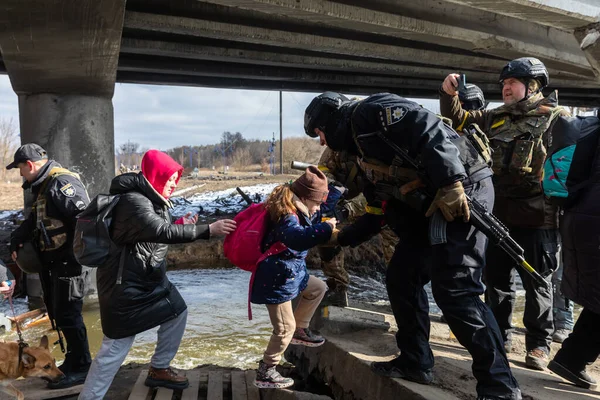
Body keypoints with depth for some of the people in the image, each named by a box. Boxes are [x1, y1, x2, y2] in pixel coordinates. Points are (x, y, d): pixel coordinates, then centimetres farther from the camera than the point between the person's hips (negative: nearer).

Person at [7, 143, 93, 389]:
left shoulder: (61, 183, -20)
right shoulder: (43, 186, 15)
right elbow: (33, 220, 24)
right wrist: (16, 242, 10)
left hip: (68, 262, -11)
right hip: (52, 262, 11)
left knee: (67, 314, -4)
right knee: (58, 313, 18)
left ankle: (81, 368, 9)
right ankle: (73, 360, 32)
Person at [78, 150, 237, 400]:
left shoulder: (153, 199, 7)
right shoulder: (134, 201, -25)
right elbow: (163, 232, -38)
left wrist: (180, 226, -5)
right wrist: (208, 230, -38)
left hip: (151, 278, 10)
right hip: (125, 285, -10)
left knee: (177, 313, 16)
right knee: (115, 347, -4)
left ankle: (158, 370, 33)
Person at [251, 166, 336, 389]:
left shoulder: (297, 212, 5)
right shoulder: (287, 217, -26)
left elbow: (311, 223, 27)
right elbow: (296, 237, -48)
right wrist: (325, 230, -51)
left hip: (290, 274, 10)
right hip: (276, 280, -10)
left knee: (318, 288, 24)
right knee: (285, 328, -2)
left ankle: (300, 330, 32)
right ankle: (265, 373, 13)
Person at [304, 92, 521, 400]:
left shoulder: (370, 111, -4)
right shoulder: (362, 151, 23)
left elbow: (429, 130, -19)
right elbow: (380, 212, 25)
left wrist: (450, 184, -27)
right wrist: (340, 239, 27)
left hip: (462, 191, -10)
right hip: (430, 206, 10)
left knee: (453, 289, -14)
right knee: (401, 279, 13)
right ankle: (415, 362, 26)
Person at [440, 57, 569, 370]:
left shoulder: (555, 118, -1)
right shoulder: (495, 118, 14)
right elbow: (458, 119, 19)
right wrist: (448, 94, 1)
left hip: (536, 215, -5)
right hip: (498, 213, 6)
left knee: (536, 282, 4)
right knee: (496, 278, 12)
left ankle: (539, 344, 17)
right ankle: (499, 335, 27)